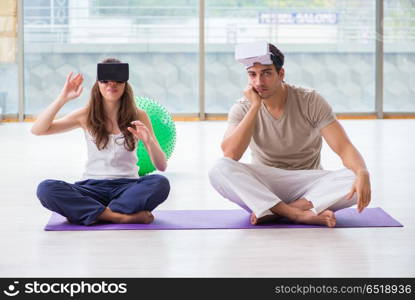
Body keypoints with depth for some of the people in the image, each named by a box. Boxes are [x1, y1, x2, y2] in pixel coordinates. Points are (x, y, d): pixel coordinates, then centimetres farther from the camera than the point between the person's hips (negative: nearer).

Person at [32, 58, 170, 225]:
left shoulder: (138, 117, 2)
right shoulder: (87, 115, 5)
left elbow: (162, 166, 0)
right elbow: (37, 130, -2)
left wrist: (149, 141, -20)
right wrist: (63, 99, -12)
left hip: (126, 187, -1)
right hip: (93, 188, 1)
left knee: (160, 183, -33)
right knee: (45, 189, -28)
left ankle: (96, 214, -24)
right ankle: (121, 216, -29)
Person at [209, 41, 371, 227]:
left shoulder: (310, 102, -8)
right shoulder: (243, 109, -5)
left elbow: (344, 148, -15)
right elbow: (230, 155, -21)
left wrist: (362, 173, -37)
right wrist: (255, 106, -22)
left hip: (308, 185, 0)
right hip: (263, 186, 0)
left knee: (355, 182, -29)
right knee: (219, 170, -30)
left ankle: (273, 212, -29)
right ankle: (300, 214, -34)